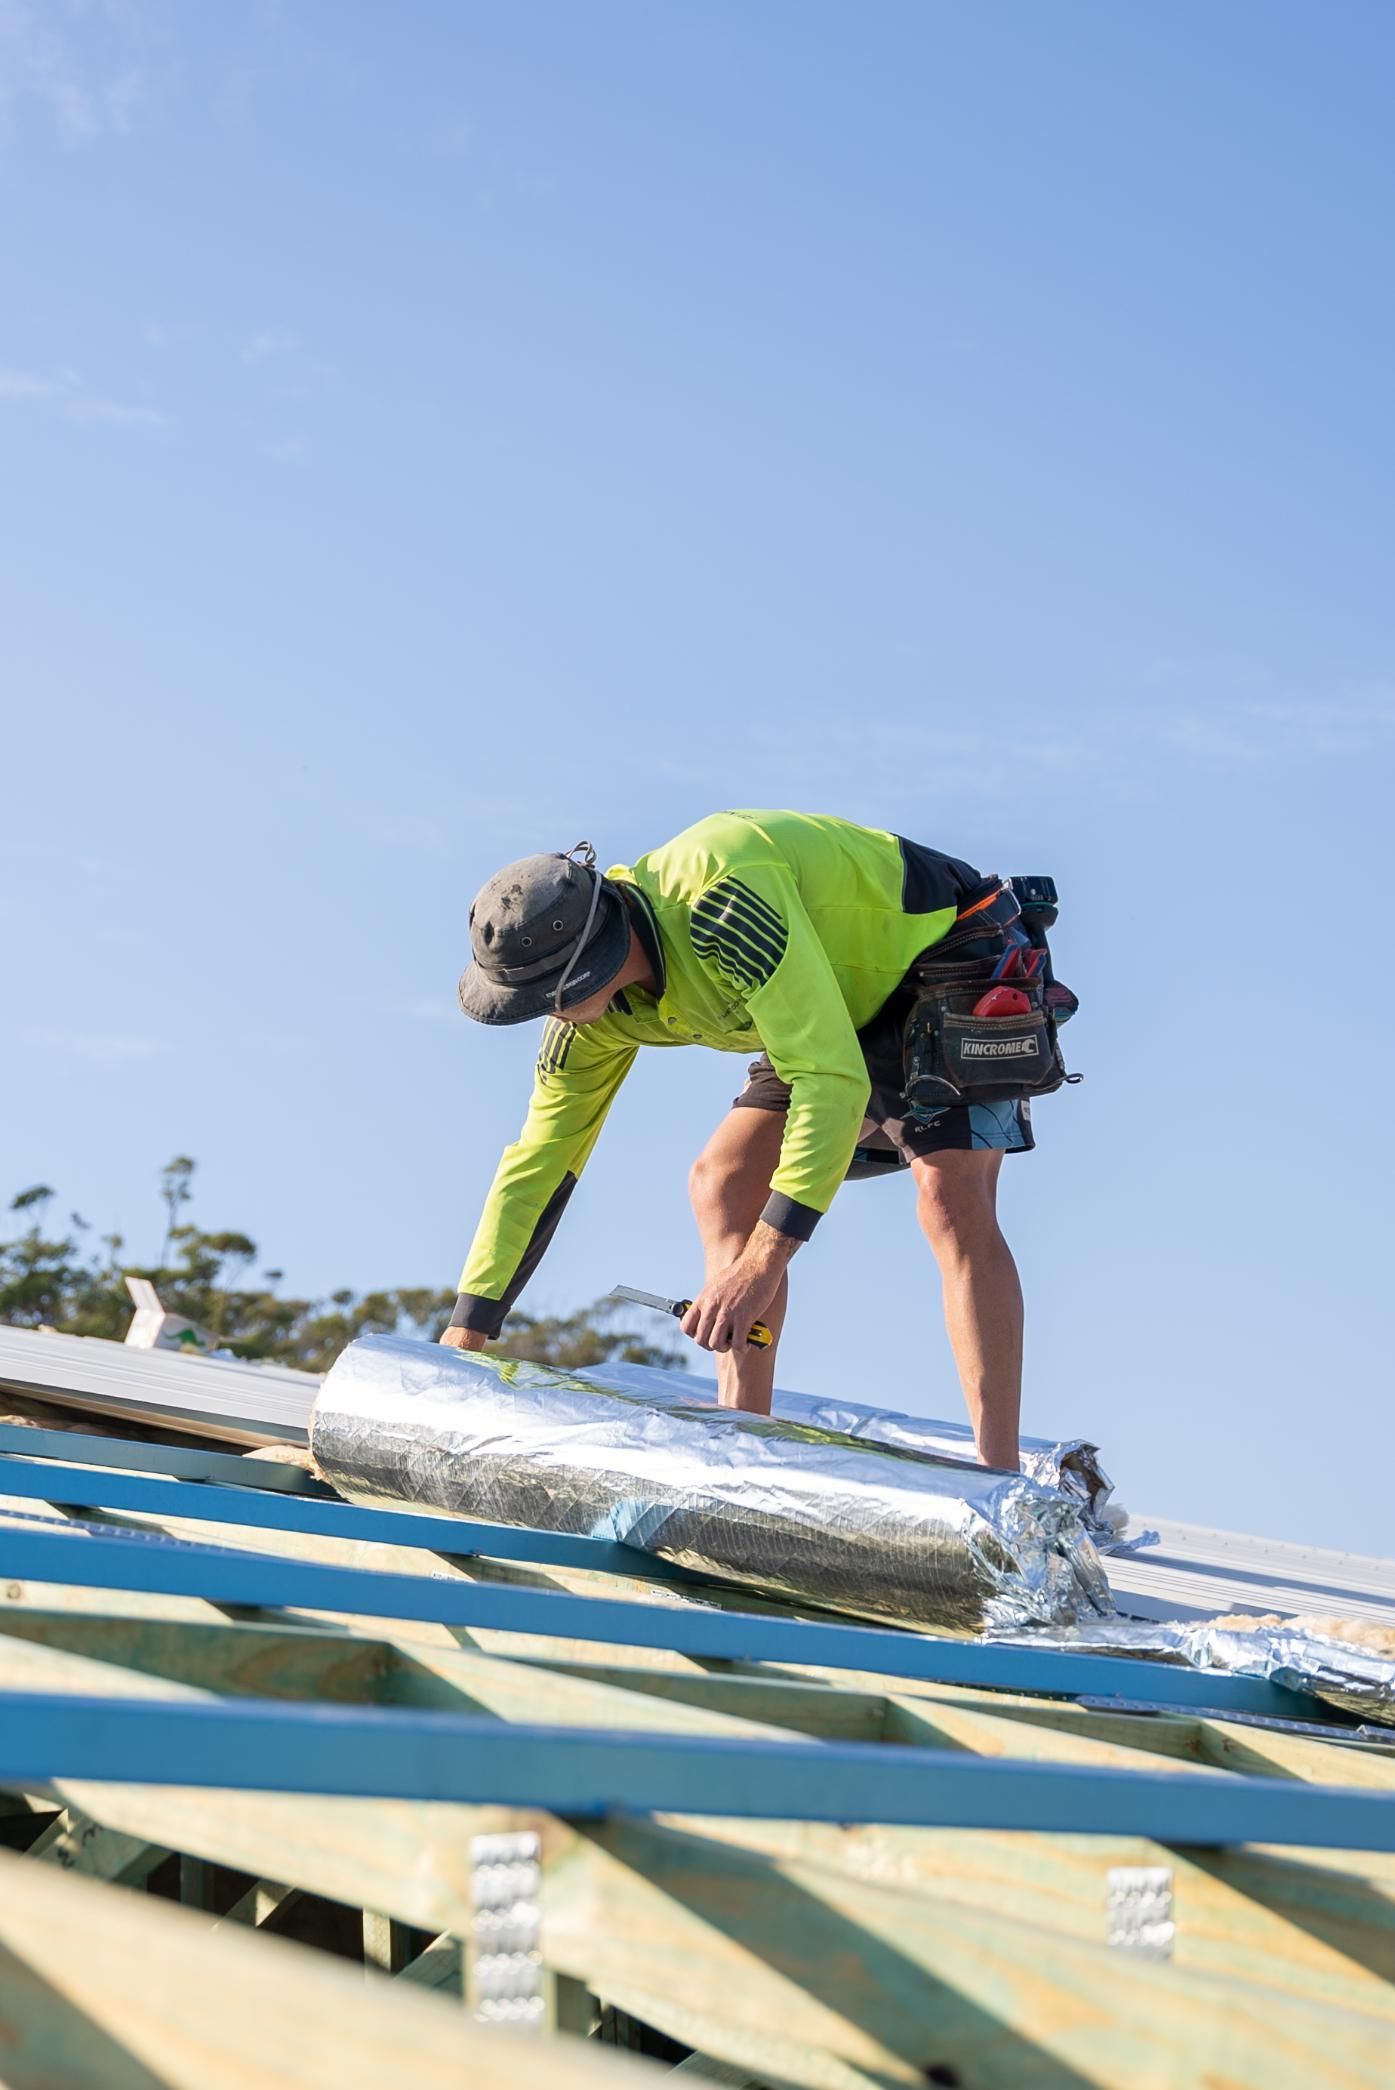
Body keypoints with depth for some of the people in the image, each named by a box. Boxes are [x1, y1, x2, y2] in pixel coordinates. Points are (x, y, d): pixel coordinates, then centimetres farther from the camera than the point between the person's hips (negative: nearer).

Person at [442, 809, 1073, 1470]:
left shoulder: (721, 900, -37)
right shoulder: (598, 1015, -10)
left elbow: (834, 1081, -39)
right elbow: (537, 1162, -1)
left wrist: (763, 1261, -41)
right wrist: (466, 1333, -3)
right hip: (851, 1009, 9)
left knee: (952, 1198, -26)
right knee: (723, 1185, -2)